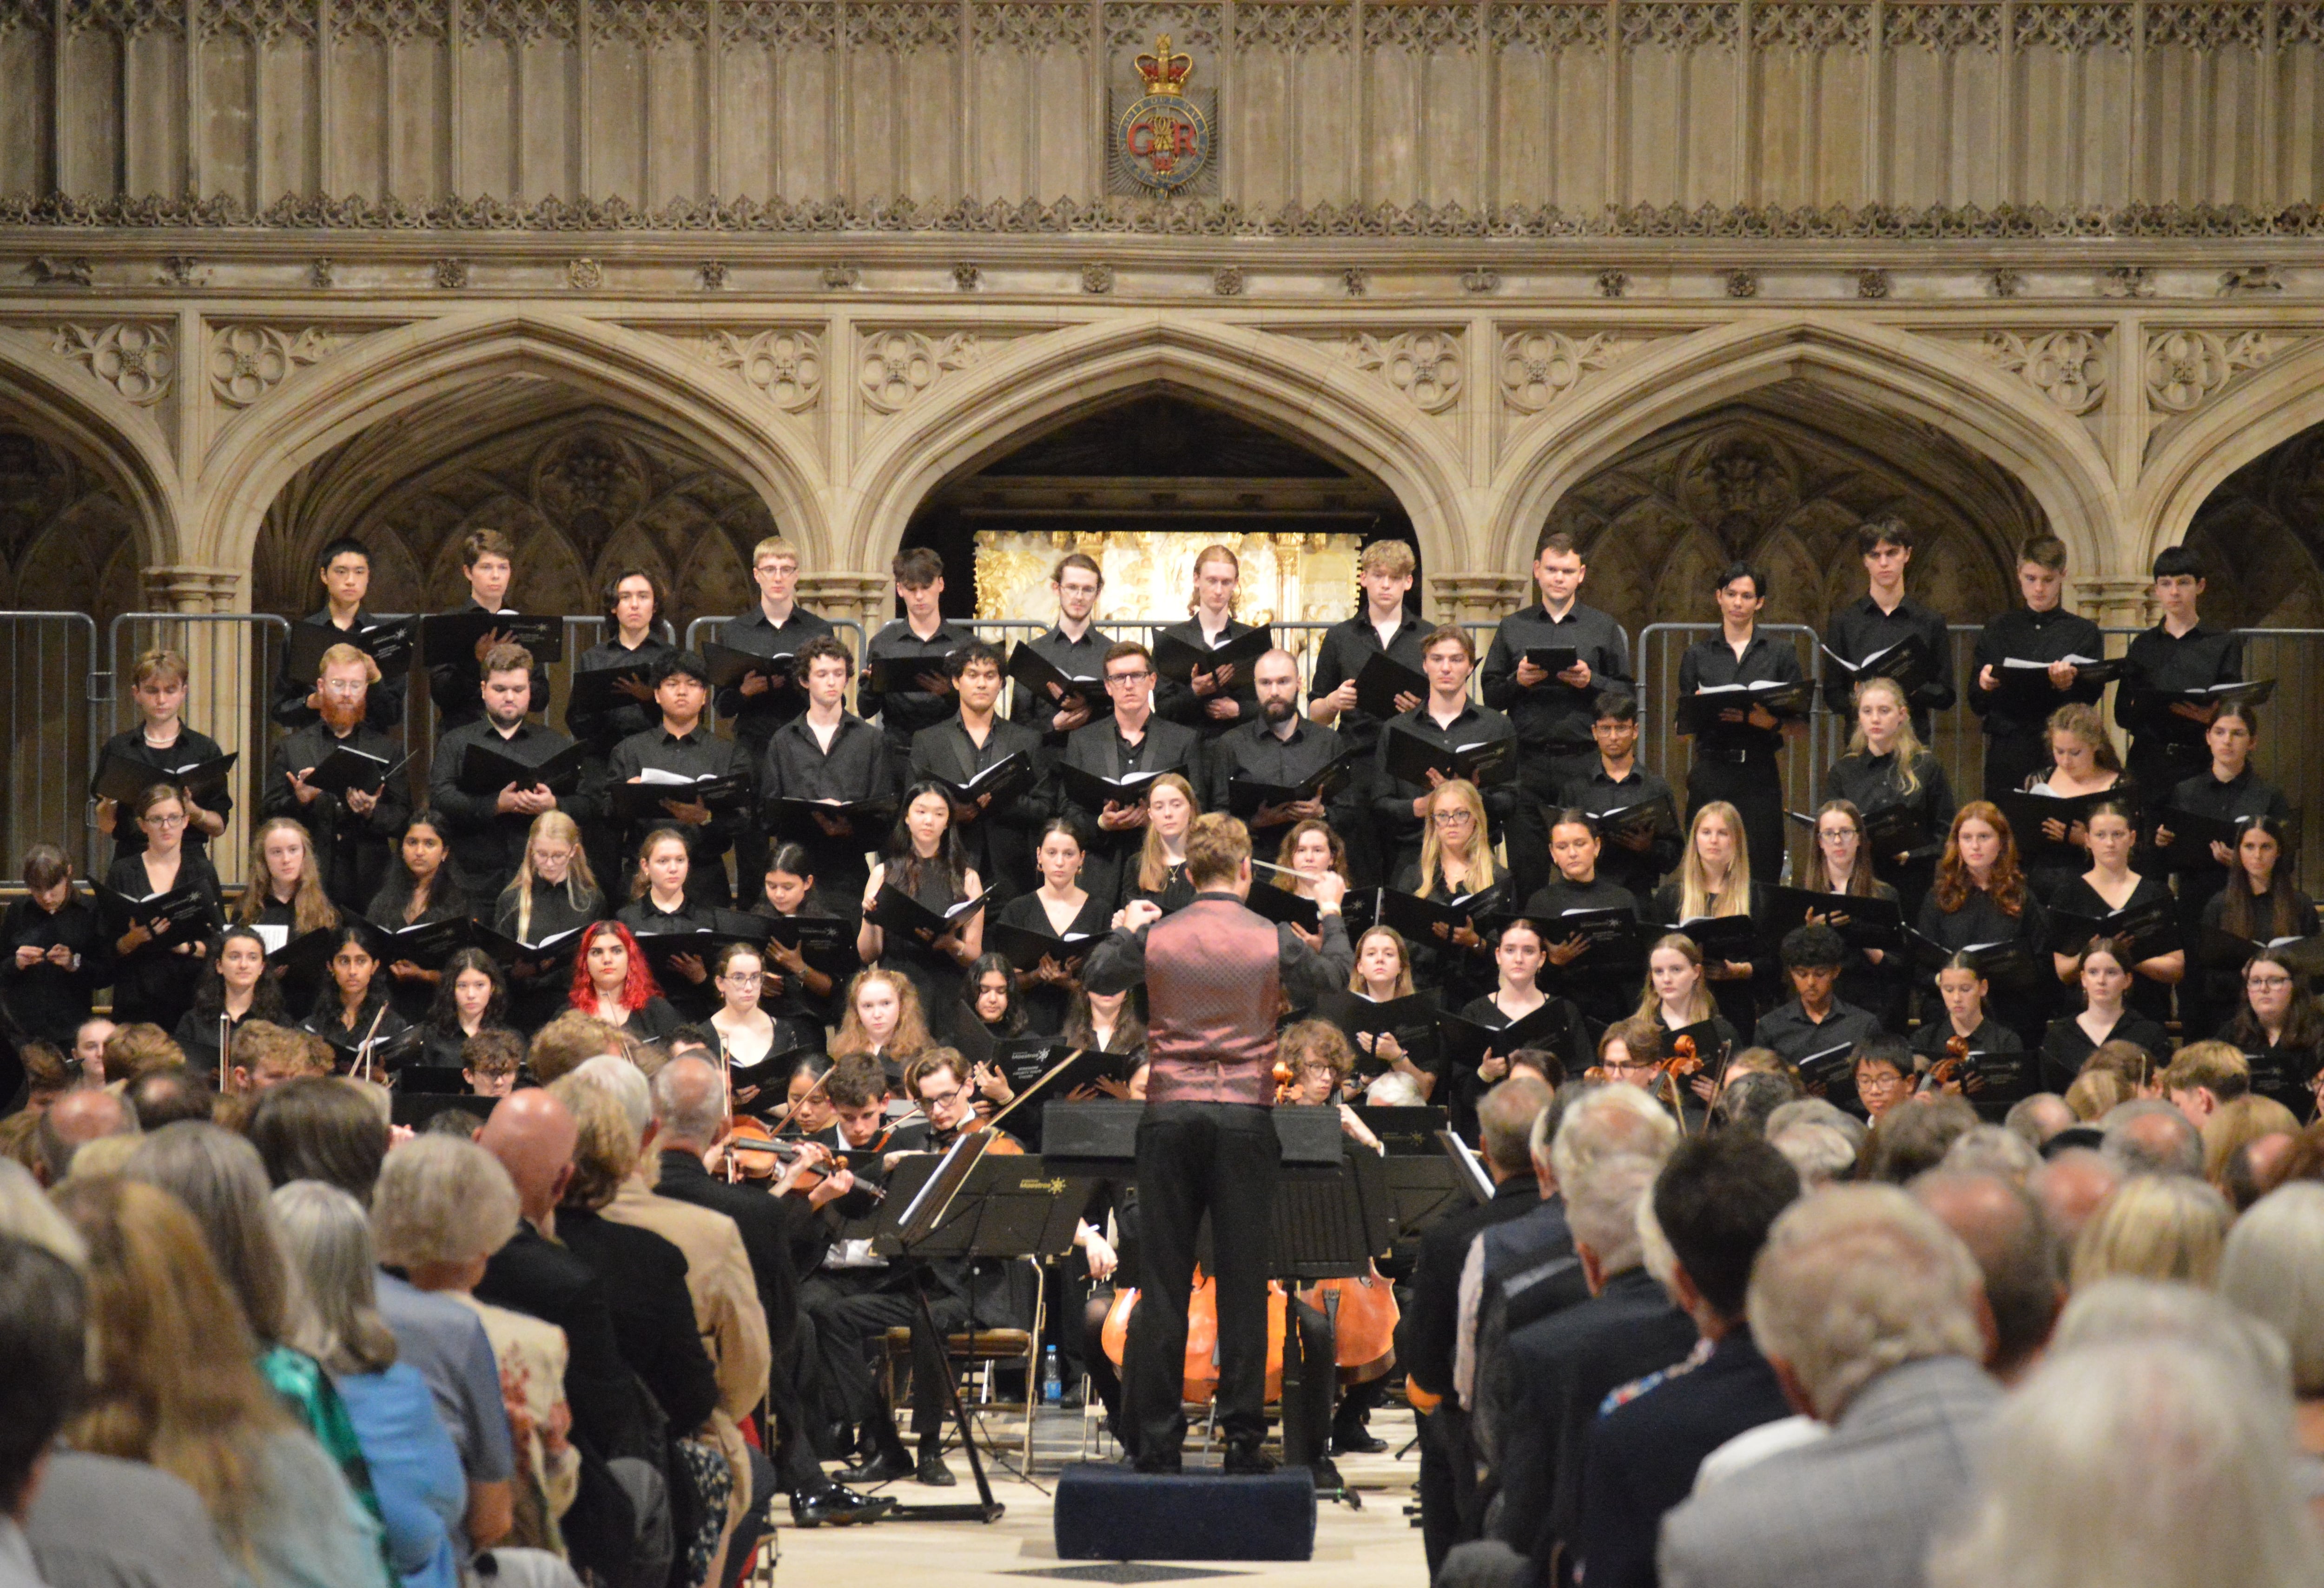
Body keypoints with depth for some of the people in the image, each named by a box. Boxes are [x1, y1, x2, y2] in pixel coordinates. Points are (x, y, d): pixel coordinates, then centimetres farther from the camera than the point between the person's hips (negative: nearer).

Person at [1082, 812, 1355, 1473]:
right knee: (1243, 1282, 4)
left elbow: (1097, 976, 14)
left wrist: (1126, 928, 31)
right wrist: (1332, 916, 31)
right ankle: (1243, 1436, 5)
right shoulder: (1272, 941, -4)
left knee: (1162, 1281, 5)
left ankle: (1155, 1437, 5)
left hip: (1170, 1114, 1)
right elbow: (1333, 979, 15)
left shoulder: (1156, 937, -2)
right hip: (1244, 1117, -1)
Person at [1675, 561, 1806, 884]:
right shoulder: (1697, 655, 11)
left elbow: (1802, 725, 5)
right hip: (1711, 773, 1)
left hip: (1760, 774, -1)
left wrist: (1770, 722, -14)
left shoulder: (1781, 654, 9)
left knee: (1761, 870, -7)